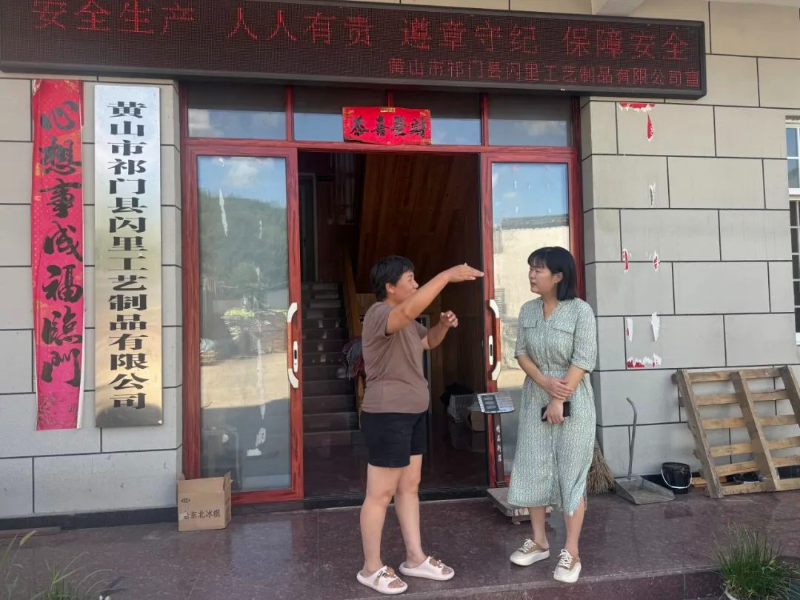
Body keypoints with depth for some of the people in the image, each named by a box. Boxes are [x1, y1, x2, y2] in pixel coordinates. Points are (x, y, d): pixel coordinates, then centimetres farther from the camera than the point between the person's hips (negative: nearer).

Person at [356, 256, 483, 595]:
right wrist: (446, 275, -37)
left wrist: (443, 325, 4)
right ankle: (371, 568, 15)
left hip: (412, 414, 10)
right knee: (381, 493, 1)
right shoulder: (379, 314, -19)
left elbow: (428, 342, 26)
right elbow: (410, 310, -40)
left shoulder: (405, 321, 13)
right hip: (387, 416, -10)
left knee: (409, 487, 16)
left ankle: (415, 558, 27)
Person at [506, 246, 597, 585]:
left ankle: (571, 552, 14)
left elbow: (583, 361, -15)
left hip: (572, 402, -5)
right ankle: (539, 542, 25)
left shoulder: (580, 310, -12)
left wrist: (559, 400, -16)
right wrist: (545, 382, -13)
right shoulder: (528, 310, 3)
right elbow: (520, 352, 2)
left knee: (571, 474, 2)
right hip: (535, 400, 5)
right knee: (532, 470, 9)